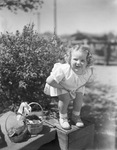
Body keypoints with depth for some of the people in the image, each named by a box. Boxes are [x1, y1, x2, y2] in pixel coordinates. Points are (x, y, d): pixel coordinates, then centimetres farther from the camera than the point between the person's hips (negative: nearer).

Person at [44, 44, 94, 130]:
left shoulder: (89, 71, -29)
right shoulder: (63, 70, -43)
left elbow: (86, 81, -3)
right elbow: (49, 81, -35)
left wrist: (78, 87, -18)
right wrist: (65, 88, -29)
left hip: (77, 86, 4)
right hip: (60, 84, -4)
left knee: (79, 97, -10)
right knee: (65, 98, -21)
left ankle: (76, 116, 20)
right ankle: (63, 118, 8)